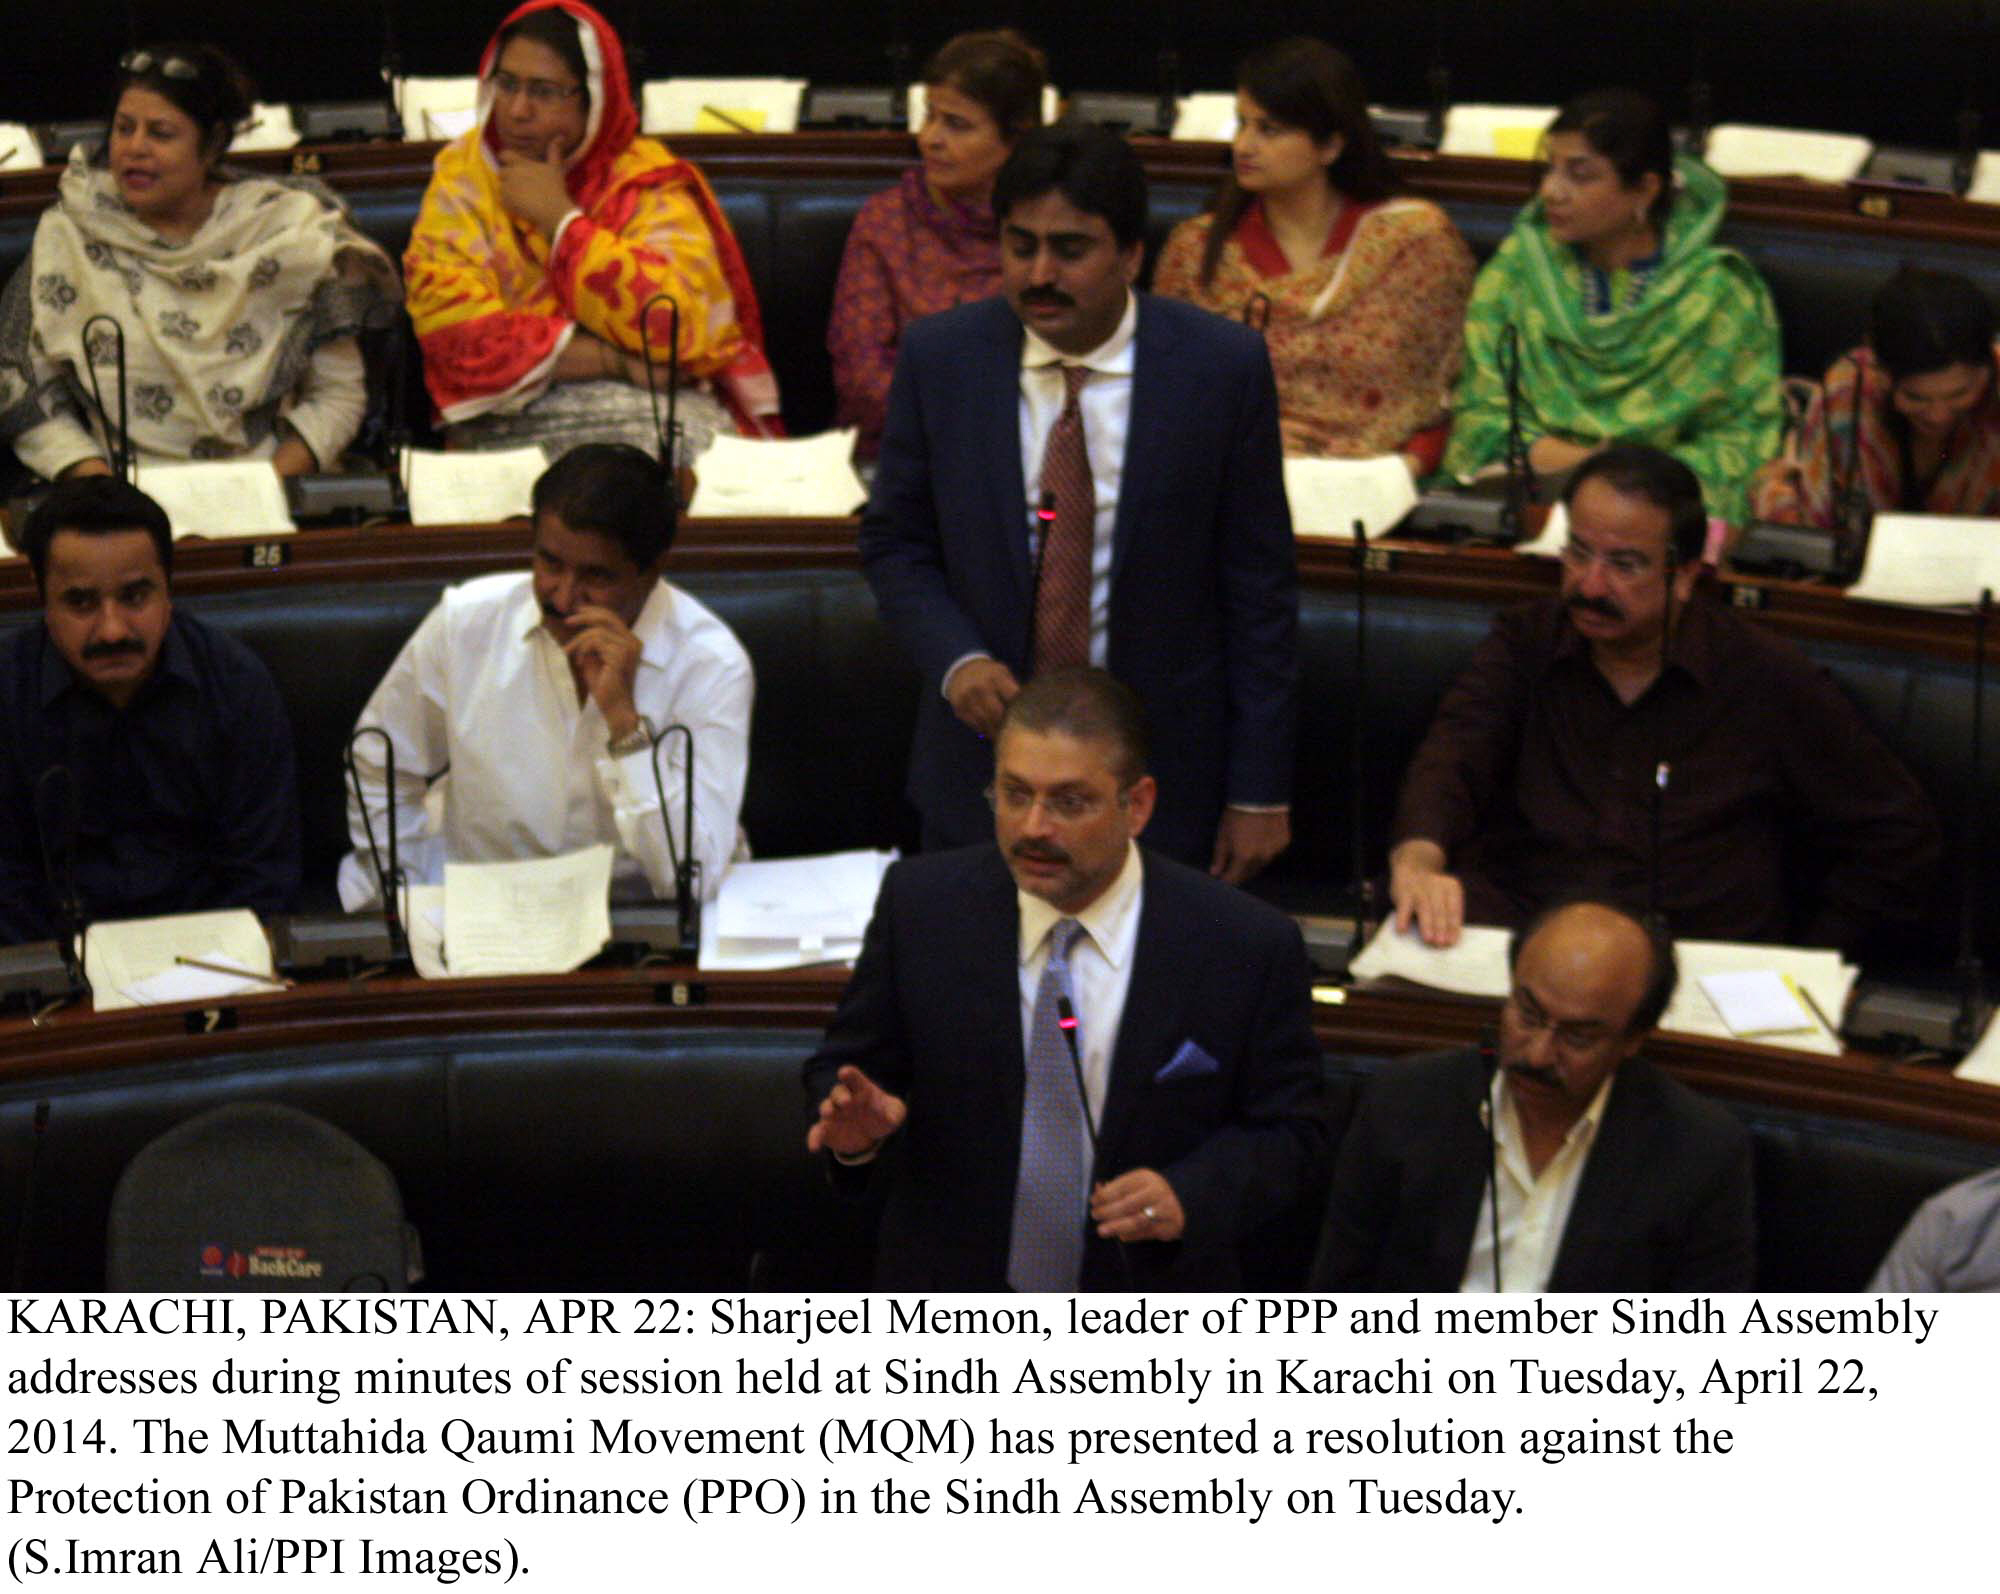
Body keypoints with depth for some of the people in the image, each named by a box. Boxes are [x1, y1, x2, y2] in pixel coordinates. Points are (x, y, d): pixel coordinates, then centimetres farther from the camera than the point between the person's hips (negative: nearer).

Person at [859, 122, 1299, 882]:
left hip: (1162, 776, -2)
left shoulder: (1223, 367, -10)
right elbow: (895, 542, 6)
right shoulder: (939, 357, -5)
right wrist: (956, 660, -14)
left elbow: (1259, 584, -4)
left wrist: (1259, 792, -4)